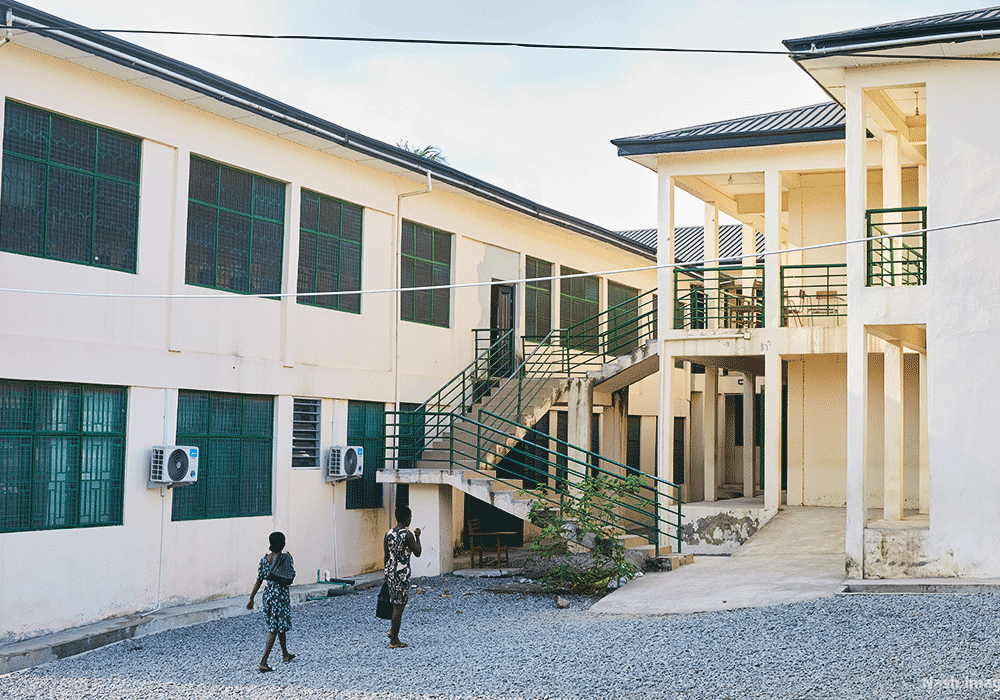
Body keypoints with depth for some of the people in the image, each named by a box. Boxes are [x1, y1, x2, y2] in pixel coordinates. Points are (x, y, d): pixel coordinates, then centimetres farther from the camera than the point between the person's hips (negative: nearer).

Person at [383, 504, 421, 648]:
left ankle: (393, 630, 17)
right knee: (399, 605, -1)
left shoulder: (388, 534, 5)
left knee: (397, 602, 23)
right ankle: (393, 641, 3)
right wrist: (417, 537, 6)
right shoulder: (408, 535, -13)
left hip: (390, 571, 7)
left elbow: (386, 557, 11)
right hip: (402, 572, -7)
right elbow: (417, 553, -6)